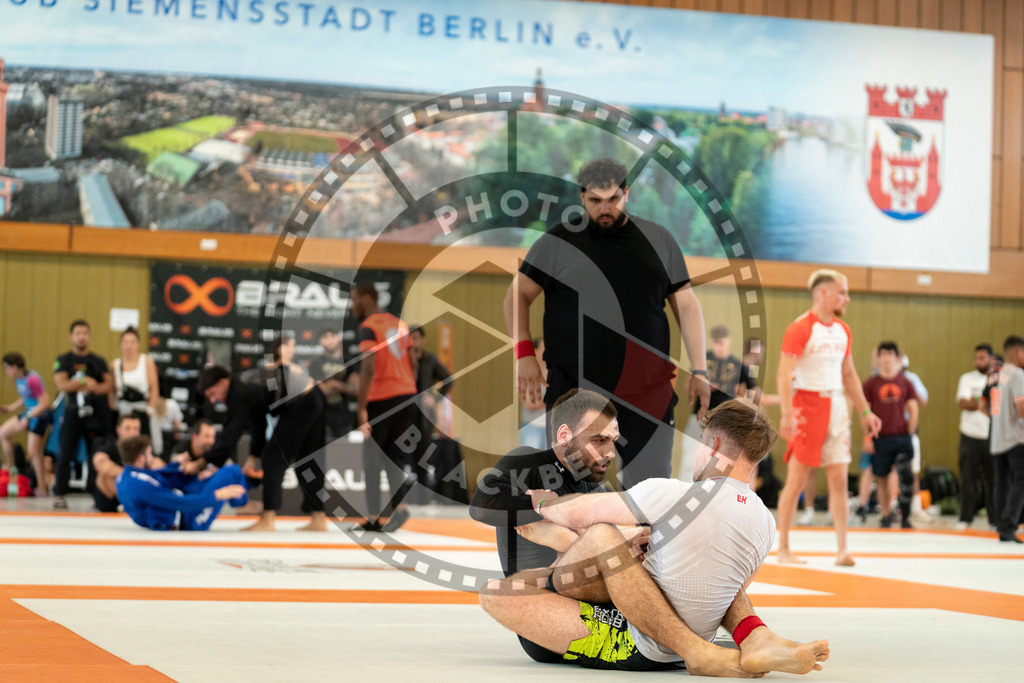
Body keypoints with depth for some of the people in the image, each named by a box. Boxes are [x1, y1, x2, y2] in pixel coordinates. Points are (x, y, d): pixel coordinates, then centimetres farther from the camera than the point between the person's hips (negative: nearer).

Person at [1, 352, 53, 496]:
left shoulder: (32, 379, -24)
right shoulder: (18, 380, 4)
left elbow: (45, 403, -25)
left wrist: (27, 418, -27)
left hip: (40, 416, -10)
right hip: (29, 413, 10)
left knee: (33, 453, -8)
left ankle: (42, 487, 2)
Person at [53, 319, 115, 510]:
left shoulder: (99, 361, 12)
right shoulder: (63, 361, 7)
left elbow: (109, 385, -1)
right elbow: (61, 385, -7)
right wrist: (85, 382, -11)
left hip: (96, 415, 1)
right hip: (73, 414, -1)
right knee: (65, 456, -5)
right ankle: (59, 495, -2)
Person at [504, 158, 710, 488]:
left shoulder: (658, 240, 12)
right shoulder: (558, 243, 5)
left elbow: (686, 305, 15)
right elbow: (517, 296, 6)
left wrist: (699, 372, 7)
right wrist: (525, 355, -9)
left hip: (649, 394, 2)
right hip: (574, 391, -2)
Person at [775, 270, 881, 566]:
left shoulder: (843, 331, 12)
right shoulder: (800, 329, -10)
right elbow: (784, 375, -16)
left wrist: (864, 411, 17)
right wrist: (787, 415, -25)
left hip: (836, 406, 6)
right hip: (807, 405, -6)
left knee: (839, 479, 1)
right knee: (796, 479, -2)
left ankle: (842, 549, 2)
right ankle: (783, 549, 6)